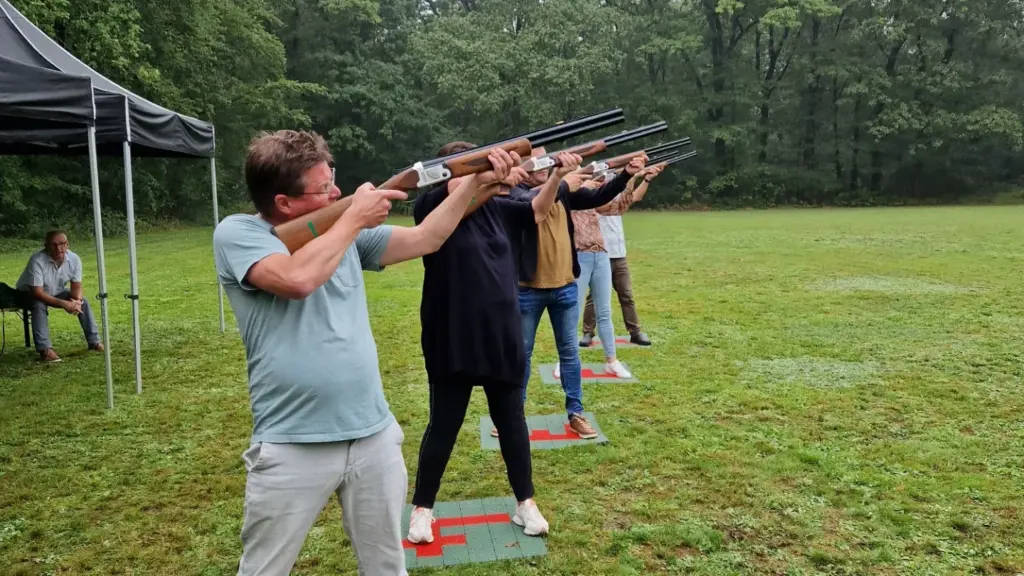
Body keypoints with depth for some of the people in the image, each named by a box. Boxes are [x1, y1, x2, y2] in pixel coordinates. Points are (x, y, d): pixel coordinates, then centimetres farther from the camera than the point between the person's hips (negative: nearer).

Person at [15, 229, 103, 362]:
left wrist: (77, 301, -32)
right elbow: (37, 292, -35)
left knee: (83, 301, -13)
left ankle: (94, 341, -5)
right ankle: (45, 349, -34)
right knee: (39, 305, -35)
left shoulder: (74, 259, -20)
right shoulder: (37, 260, -35)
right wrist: (63, 304, -43)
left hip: (55, 292, 5)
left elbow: (76, 286, -11)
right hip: (28, 294, -5)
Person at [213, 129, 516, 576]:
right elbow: (297, 279, -27)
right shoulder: (236, 234, -9)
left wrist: (475, 182, 0)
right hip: (292, 448, -4)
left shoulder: (345, 230, 7)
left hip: (375, 436, 5)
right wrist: (355, 218, -15)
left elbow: (424, 239, 9)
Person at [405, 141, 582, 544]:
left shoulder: (496, 208, 7)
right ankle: (422, 509, 26)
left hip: (502, 336, 5)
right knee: (443, 426, 7)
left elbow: (538, 211, 13)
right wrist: (504, 173, -33)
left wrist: (558, 175, -3)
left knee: (512, 420, 13)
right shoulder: (430, 206, -8)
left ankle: (525, 503, 28)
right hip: (452, 341, -4)